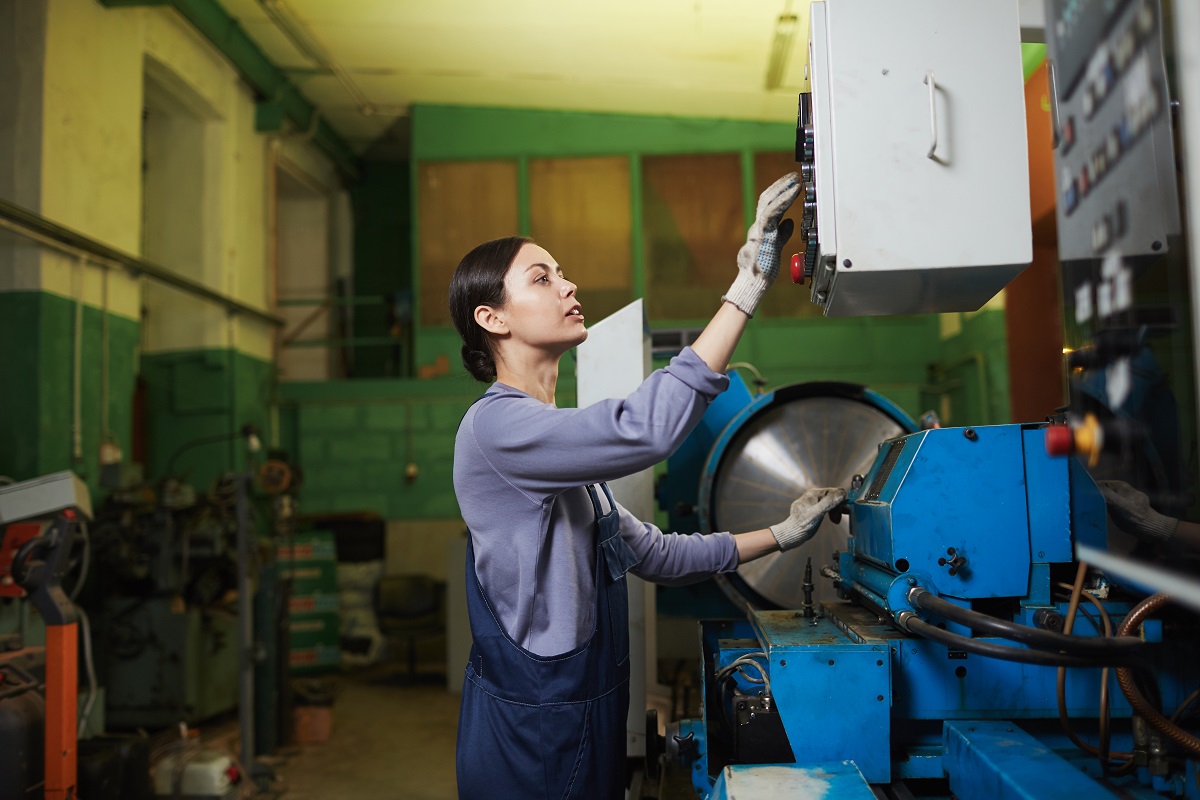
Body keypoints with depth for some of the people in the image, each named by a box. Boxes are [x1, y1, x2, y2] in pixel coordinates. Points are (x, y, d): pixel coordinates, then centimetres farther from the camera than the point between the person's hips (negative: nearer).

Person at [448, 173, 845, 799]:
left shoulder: (558, 440, 12)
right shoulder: (496, 425, -19)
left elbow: (652, 553, 15)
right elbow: (644, 431, -35)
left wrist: (779, 536, 10)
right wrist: (747, 290, -31)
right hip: (533, 740, -9)